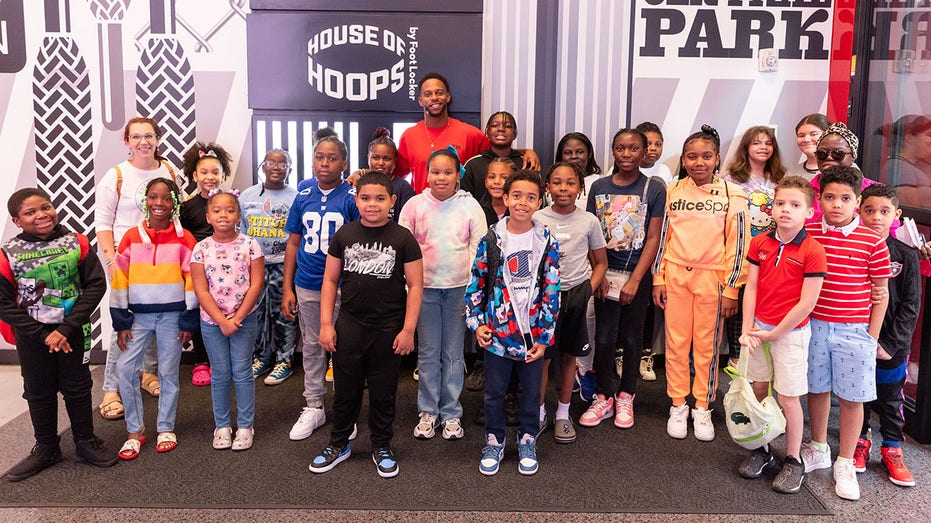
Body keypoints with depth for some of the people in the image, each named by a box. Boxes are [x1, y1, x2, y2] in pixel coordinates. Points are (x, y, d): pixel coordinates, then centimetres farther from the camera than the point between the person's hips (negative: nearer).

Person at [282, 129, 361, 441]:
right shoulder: (303, 195, 4)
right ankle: (313, 407, 29)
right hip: (307, 286, 4)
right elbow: (293, 243, 8)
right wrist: (287, 288, 6)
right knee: (311, 346, 14)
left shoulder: (353, 196, -8)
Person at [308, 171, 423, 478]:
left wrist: (408, 330, -8)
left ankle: (381, 447, 29)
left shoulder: (402, 238, -5)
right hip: (349, 327, 2)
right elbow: (330, 281, 6)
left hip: (388, 331, -2)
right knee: (345, 390, 13)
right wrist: (326, 324, 0)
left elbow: (415, 285, -4)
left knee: (383, 393, 12)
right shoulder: (344, 235, 2)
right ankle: (339, 444, 31)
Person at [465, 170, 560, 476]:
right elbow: (476, 284, 2)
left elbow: (552, 291, -3)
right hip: (497, 333, 0)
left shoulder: (547, 243, -4)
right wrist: (476, 322, -4)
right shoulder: (491, 240, -5)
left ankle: (527, 441, 36)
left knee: (531, 392, 15)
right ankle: (494, 442, 33)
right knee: (494, 392, 13)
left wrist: (545, 336, -6)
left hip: (533, 335, 0)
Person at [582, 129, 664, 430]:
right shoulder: (599, 187, 4)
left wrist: (634, 280, -12)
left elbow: (653, 239, -6)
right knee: (604, 338, 3)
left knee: (632, 338, 9)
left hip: (638, 275, -1)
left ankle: (625, 398, 24)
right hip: (605, 274, 1)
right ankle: (603, 398, 18)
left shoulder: (654, 189, -3)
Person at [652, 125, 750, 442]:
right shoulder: (673, 191, 4)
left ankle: (702, 408, 20)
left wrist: (731, 289, -4)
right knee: (676, 342, 7)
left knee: (707, 345, 7)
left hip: (712, 277, -2)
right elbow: (662, 236, 8)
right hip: (675, 274, 2)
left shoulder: (732, 195, -2)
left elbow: (738, 244, -2)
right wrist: (658, 278, 5)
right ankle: (678, 405, 19)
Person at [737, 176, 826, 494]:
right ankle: (761, 450, 28)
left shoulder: (813, 251, -14)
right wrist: (747, 330, -5)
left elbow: (807, 303, -15)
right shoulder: (759, 243, 0)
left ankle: (793, 462, 19)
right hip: (759, 328, 5)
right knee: (758, 390, 12)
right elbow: (751, 287, 1)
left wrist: (774, 334, -11)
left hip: (791, 332, -4)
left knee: (788, 397, 3)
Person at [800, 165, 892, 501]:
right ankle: (818, 450, 33)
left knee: (852, 397, 5)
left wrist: (872, 336, -2)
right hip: (814, 325, 2)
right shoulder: (807, 234, -1)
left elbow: (881, 293, 0)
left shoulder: (872, 241, -6)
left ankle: (845, 464, 20)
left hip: (854, 330, -2)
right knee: (817, 389, 14)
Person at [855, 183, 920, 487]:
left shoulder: (906, 256, -4)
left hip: (892, 346, 0)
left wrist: (890, 344, -10)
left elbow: (911, 306, -4)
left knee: (891, 399, 12)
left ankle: (892, 450, 28)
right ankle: (860, 442, 31)